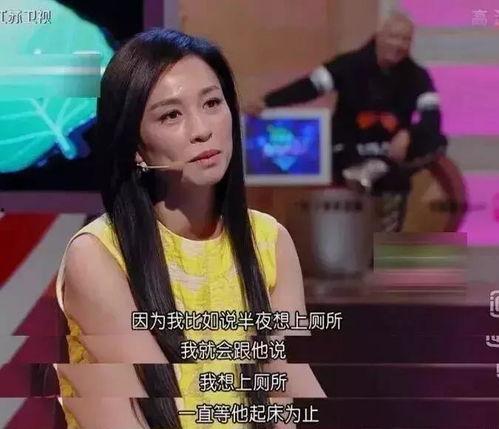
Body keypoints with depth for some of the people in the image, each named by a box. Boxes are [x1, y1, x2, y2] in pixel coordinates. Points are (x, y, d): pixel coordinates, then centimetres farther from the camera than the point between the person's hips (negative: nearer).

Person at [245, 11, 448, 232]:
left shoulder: (417, 76, -5)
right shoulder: (351, 65, -10)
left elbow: (432, 116, -17)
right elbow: (310, 85, -20)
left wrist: (407, 135, -40)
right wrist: (266, 102, -34)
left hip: (392, 152, 3)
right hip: (350, 153, -3)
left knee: (436, 141, -22)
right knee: (396, 189, -26)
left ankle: (377, 171, -27)